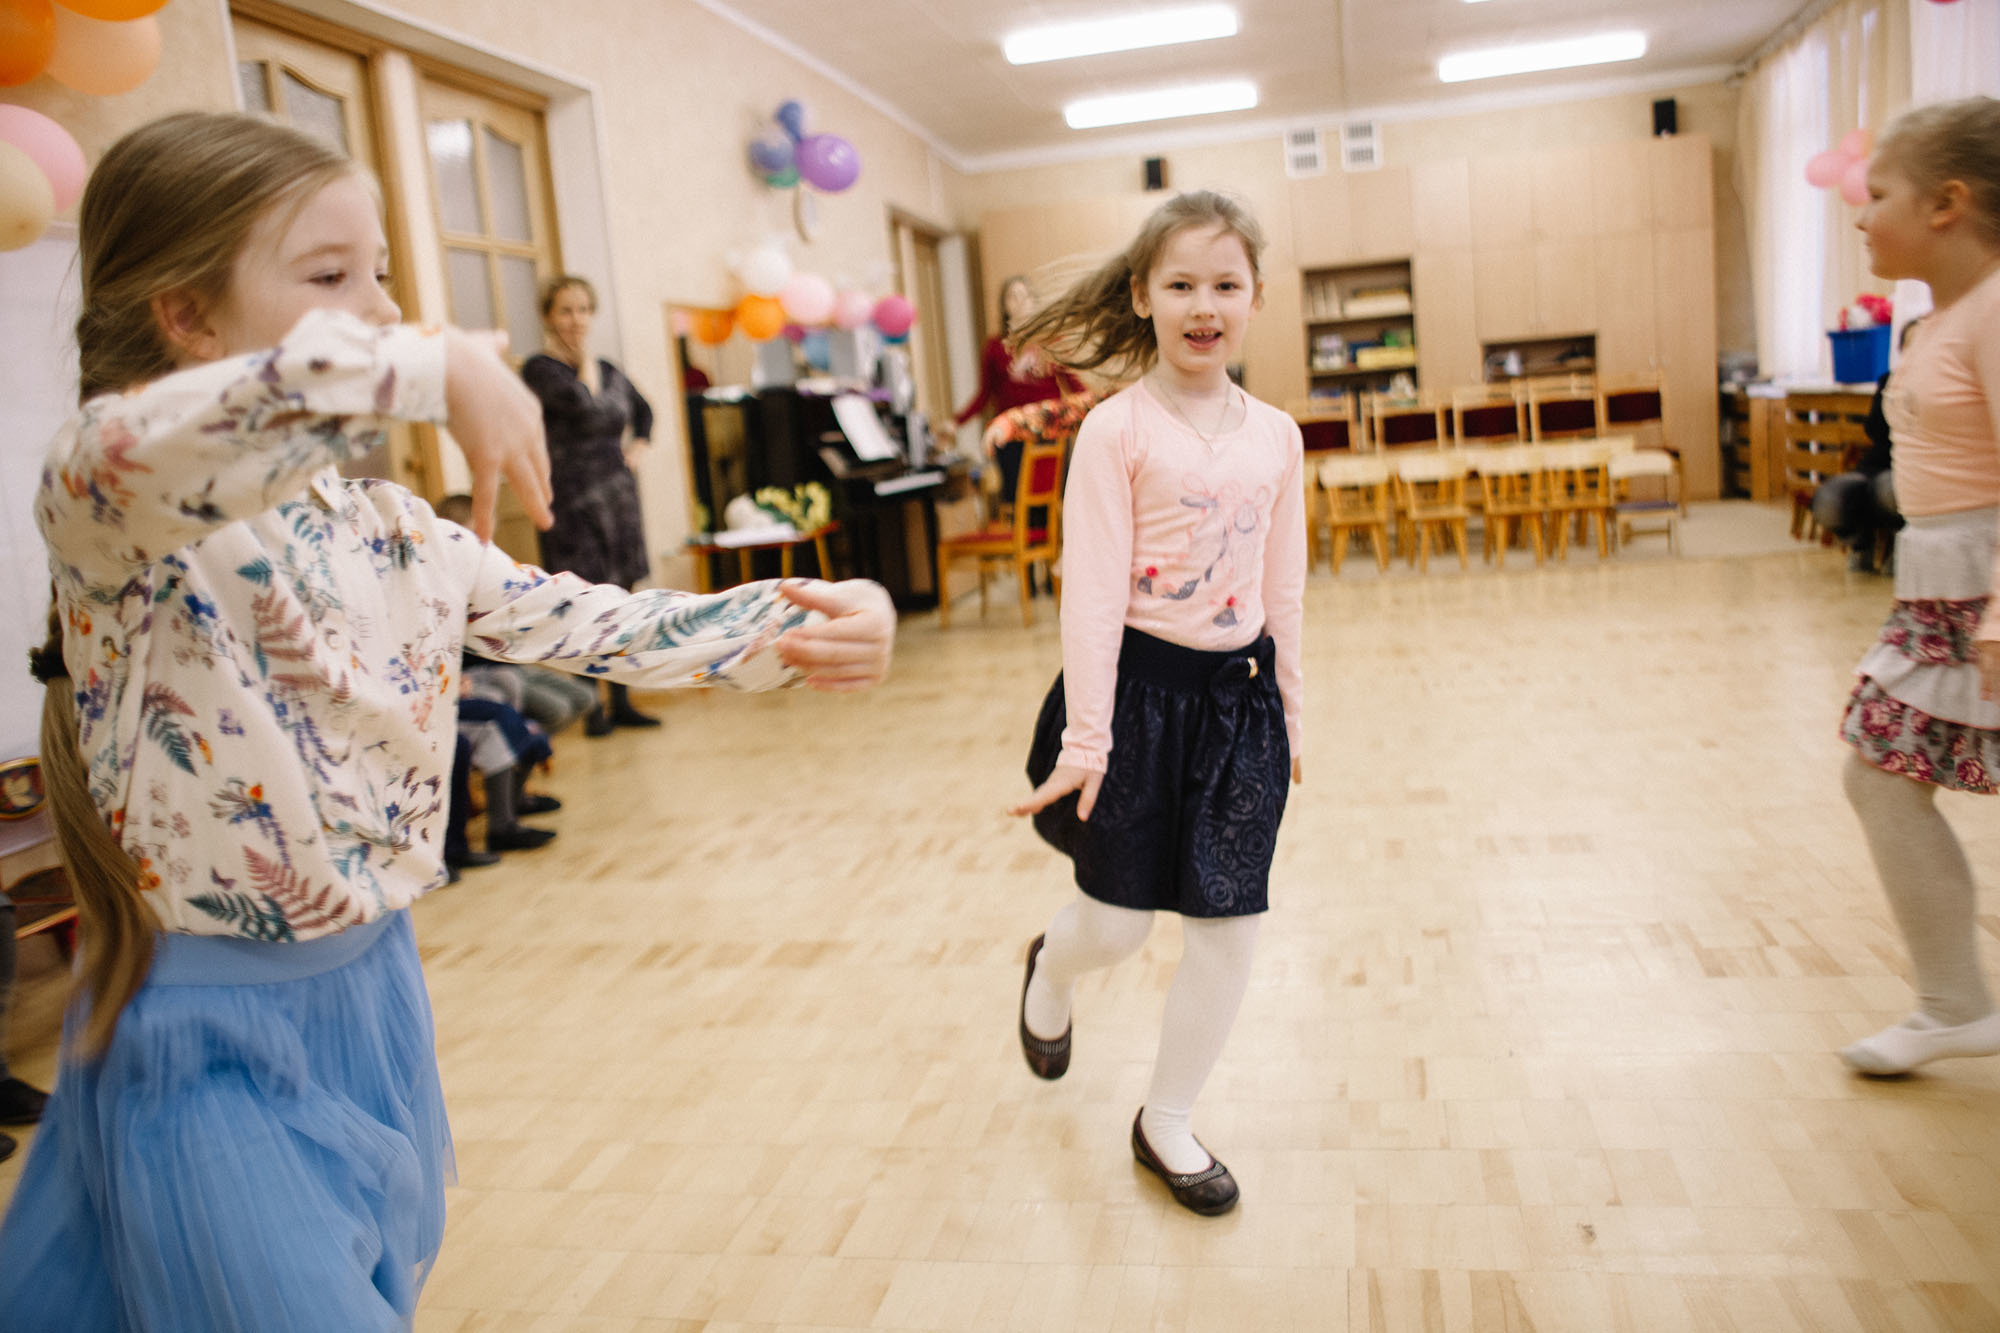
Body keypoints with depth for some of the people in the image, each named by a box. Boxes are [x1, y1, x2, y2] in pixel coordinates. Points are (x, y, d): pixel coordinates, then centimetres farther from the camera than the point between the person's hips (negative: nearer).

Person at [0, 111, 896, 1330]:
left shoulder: (396, 532, 3)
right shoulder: (110, 508, -16)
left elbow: (581, 622, -2)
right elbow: (137, 445, -41)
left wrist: (786, 630, -15)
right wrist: (431, 370, -47)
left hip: (373, 989, 6)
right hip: (213, 1043, -6)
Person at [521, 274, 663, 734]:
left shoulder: (608, 371, 15)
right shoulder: (539, 368, -5)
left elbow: (643, 410, 33)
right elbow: (582, 405, -21)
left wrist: (638, 446, 15)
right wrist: (584, 361, -5)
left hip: (619, 493, 6)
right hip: (573, 499, -6)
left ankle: (621, 702, 17)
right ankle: (593, 708, 0)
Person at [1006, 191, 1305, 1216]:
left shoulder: (1276, 437, 4)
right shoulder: (1116, 429, -10)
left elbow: (1283, 590, 11)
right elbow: (1093, 590, -13)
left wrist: (1288, 713, 14)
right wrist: (1086, 738, -14)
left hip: (1238, 694, 5)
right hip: (1142, 686, -4)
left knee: (1229, 923, 7)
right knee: (1119, 921, 6)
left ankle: (1167, 1124, 27)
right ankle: (1051, 971, 45)